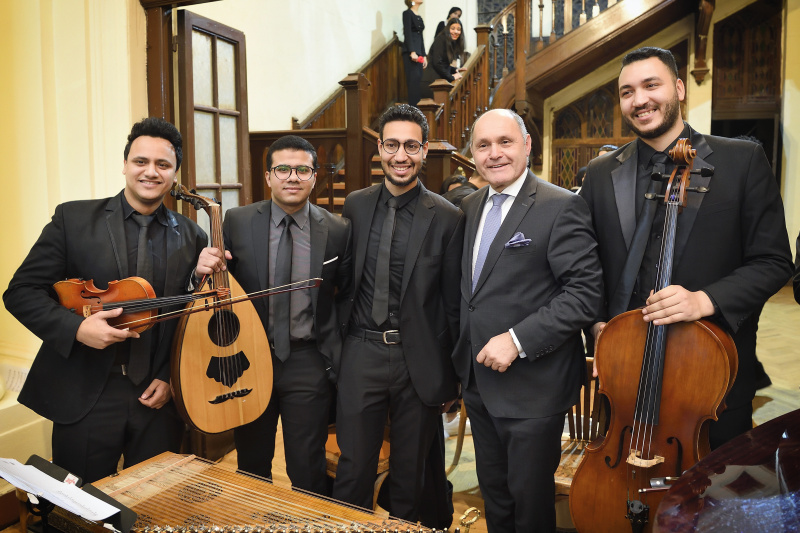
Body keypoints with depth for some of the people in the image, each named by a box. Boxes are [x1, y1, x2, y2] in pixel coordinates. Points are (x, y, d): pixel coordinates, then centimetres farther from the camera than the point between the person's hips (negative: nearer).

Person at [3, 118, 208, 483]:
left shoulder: (192, 237, 3)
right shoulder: (73, 218, -3)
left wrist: (172, 377, -3)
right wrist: (76, 328, -18)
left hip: (159, 398, 2)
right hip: (84, 398, -1)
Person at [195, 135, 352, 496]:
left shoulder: (337, 230, -3)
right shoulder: (238, 222, -1)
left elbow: (346, 293, 4)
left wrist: (337, 353, -3)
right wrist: (205, 269, -19)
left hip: (309, 362, -1)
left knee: (307, 472, 9)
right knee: (251, 466, 19)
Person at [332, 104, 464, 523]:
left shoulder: (447, 218, -7)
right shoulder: (355, 205, 4)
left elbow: (453, 302, -3)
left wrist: (453, 375, 0)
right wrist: (336, 343, 9)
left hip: (419, 361, -2)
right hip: (362, 353, 2)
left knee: (409, 472, 16)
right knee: (353, 468, 10)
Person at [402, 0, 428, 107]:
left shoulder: (419, 16, 20)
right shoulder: (407, 13, -2)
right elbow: (407, 34, -12)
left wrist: (424, 56, 19)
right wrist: (412, 52, -20)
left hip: (419, 51, 8)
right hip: (410, 52, -8)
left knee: (417, 79, 3)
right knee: (414, 78, -14)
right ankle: (413, 106, -16)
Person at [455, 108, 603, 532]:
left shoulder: (562, 207, -14)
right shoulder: (471, 207, 9)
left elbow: (585, 292, -20)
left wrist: (517, 339, -24)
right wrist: (464, 360, 9)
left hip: (532, 388, -6)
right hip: (479, 383, 7)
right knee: (493, 493, 23)